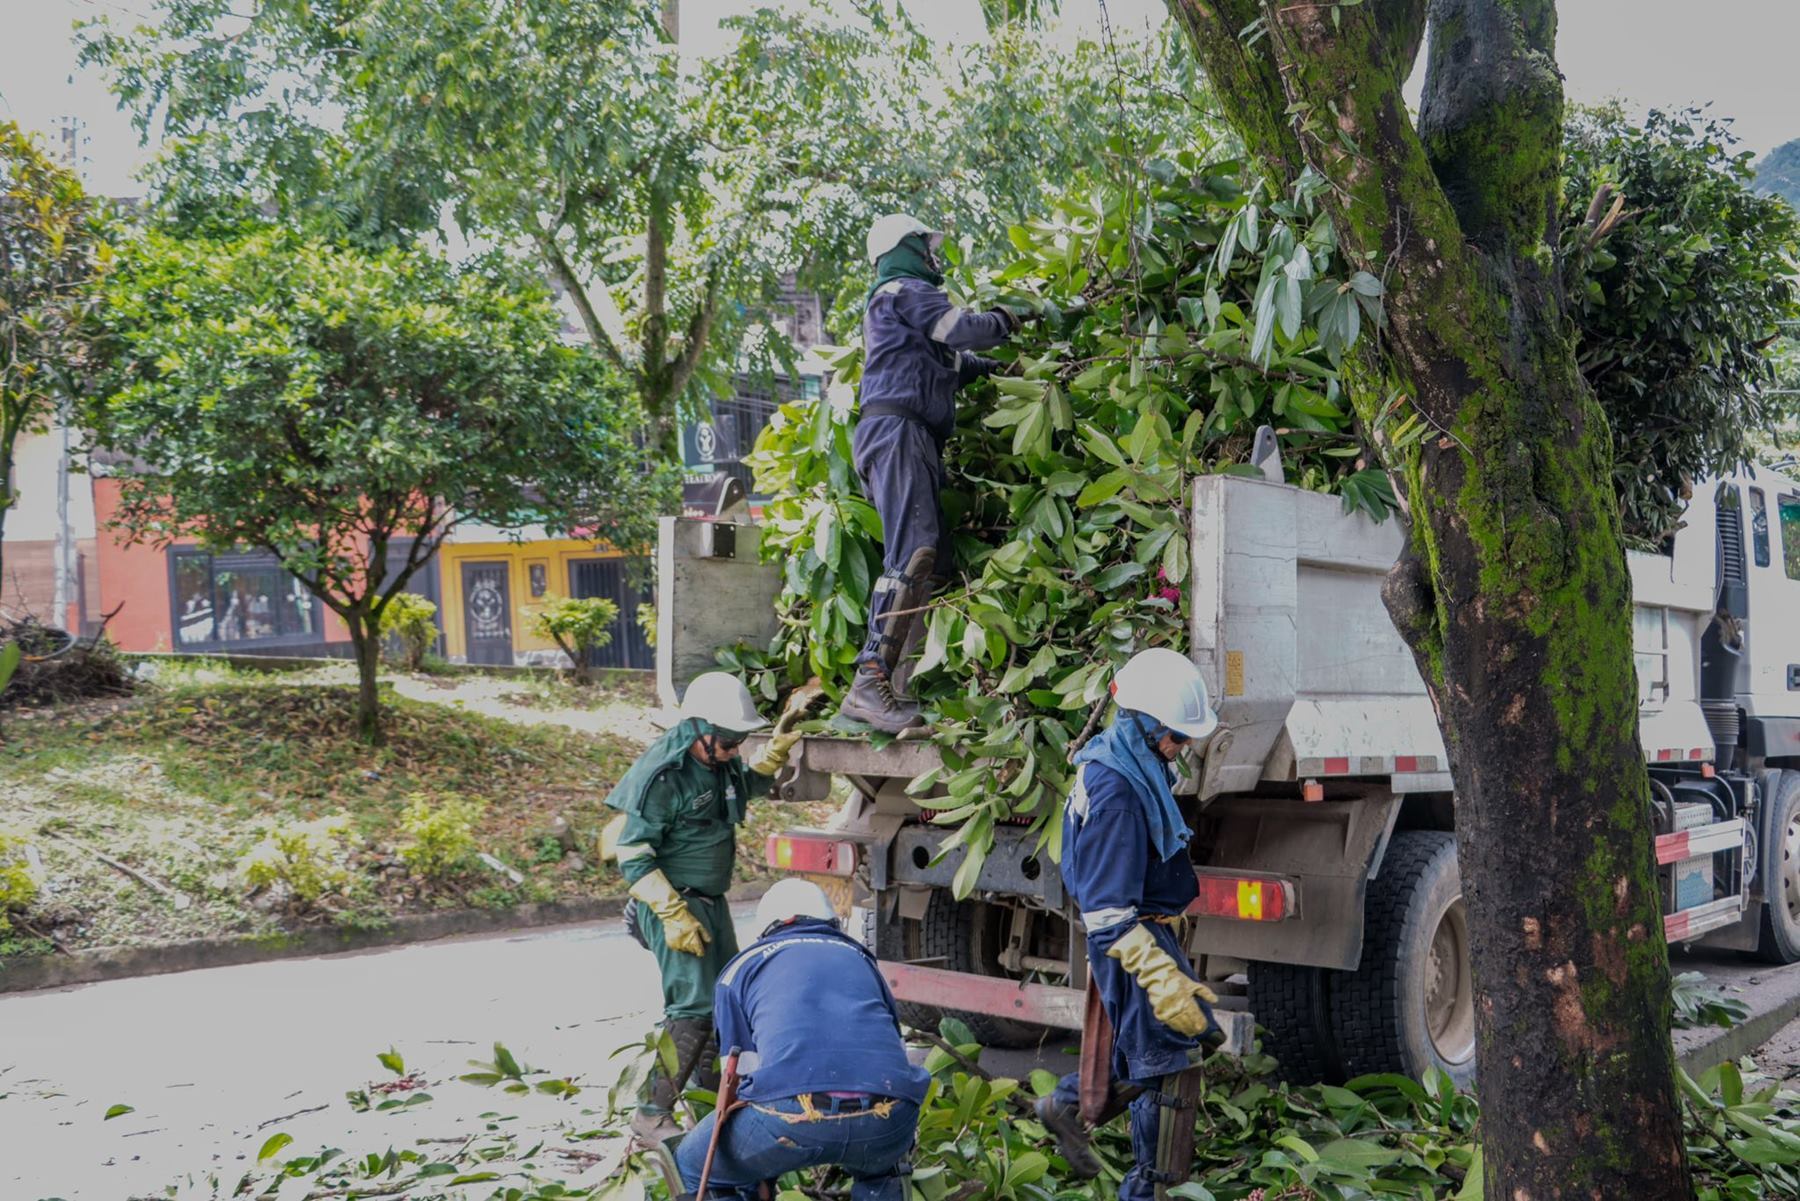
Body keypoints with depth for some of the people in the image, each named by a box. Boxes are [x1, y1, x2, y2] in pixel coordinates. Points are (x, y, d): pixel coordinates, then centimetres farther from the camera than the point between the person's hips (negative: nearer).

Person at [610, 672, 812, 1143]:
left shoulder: (720, 762, 3)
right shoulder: (663, 774, -22)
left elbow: (748, 784, 27)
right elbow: (633, 857, -20)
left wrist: (780, 743, 10)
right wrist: (675, 915, -23)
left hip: (711, 901, 9)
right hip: (673, 904, -9)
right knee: (694, 1008, -14)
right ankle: (652, 1115, -5)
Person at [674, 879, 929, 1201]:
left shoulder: (742, 966, 25)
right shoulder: (858, 956, 32)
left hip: (791, 1114, -3)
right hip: (887, 1118, 3)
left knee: (694, 1169, 25)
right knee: (879, 1171, 38)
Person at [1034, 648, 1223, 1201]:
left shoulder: (1139, 762, 5)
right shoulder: (1114, 790, -27)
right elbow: (1108, 912, -29)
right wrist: (1162, 979, -33)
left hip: (1154, 925, 10)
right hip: (1133, 938, -10)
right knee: (1167, 1062, -3)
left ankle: (1067, 1103, 33)